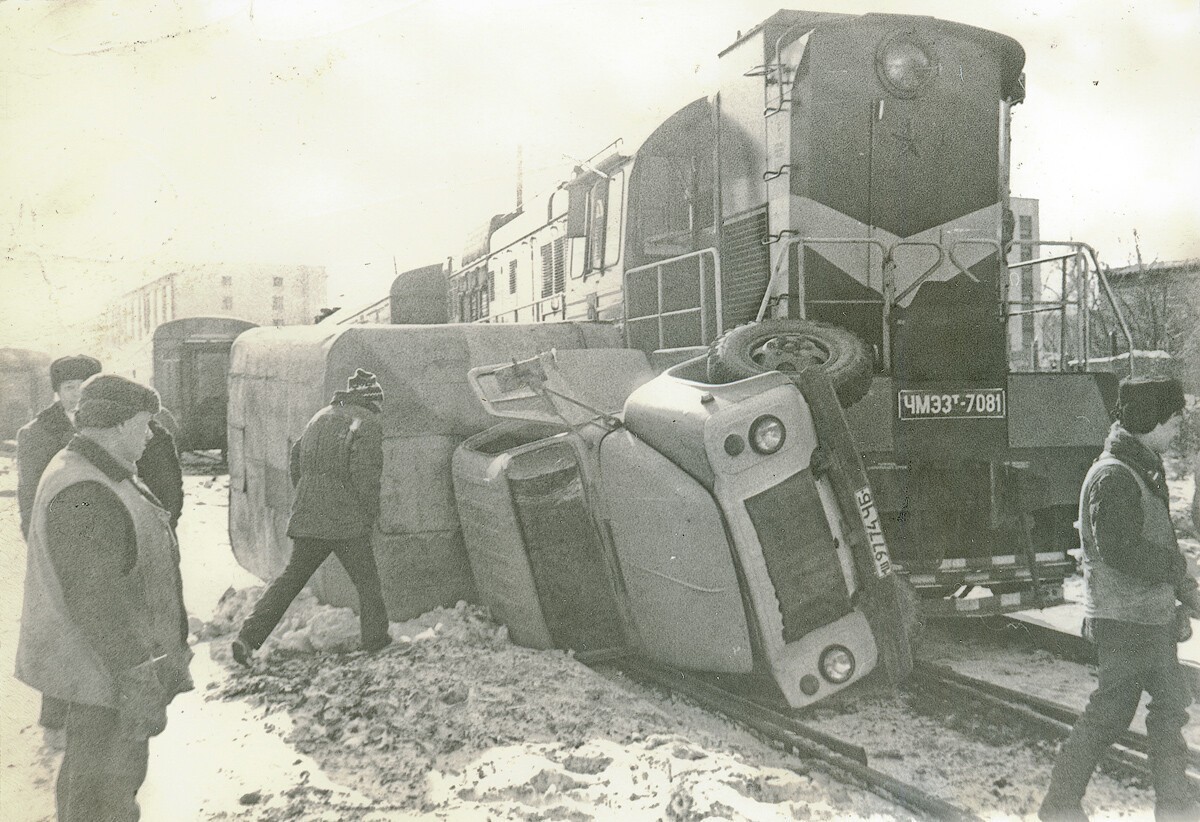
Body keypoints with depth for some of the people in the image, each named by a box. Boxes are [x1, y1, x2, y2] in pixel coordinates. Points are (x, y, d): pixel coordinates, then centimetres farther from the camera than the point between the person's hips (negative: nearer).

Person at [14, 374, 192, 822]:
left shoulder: (98, 474, 10)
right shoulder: (84, 494, -25)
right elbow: (94, 598, -29)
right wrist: (138, 678, -28)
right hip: (103, 669, -11)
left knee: (87, 775, 24)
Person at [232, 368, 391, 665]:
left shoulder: (321, 417, 16)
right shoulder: (368, 424, -6)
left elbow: (296, 460, 21)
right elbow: (365, 477, -14)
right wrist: (370, 517, -3)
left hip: (307, 517, 6)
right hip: (346, 521, -6)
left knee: (290, 578, 13)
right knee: (368, 583, 8)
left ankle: (248, 637, 6)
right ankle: (375, 639, 13)